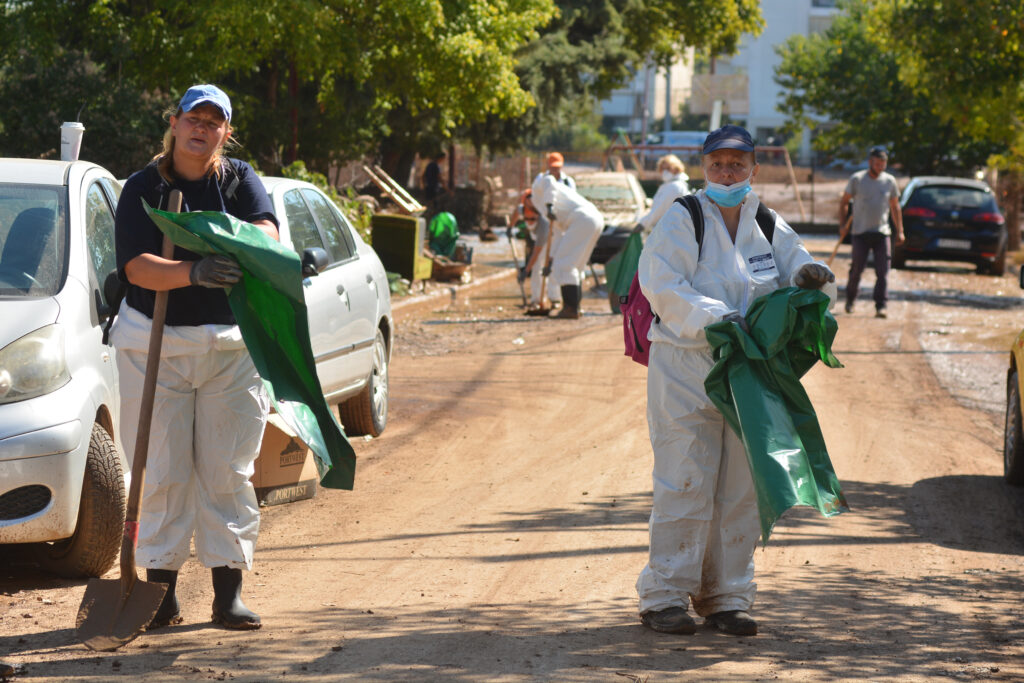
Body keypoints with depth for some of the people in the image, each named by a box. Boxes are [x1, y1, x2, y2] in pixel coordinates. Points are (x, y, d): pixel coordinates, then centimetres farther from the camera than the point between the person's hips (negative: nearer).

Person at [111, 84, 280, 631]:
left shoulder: (240, 180, 5)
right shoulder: (143, 188, -3)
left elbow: (265, 231, -14)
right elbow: (136, 266, -16)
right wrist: (193, 272, -34)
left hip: (230, 343, 2)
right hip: (154, 342, -2)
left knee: (228, 469, 2)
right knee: (162, 471, -1)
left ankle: (229, 591, 6)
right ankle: (161, 587, 6)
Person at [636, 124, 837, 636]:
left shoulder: (769, 227, 11)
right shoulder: (681, 220, -4)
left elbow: (799, 270, 13)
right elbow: (662, 285, -14)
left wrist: (810, 276, -12)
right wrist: (713, 318, -26)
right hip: (685, 368, -5)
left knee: (741, 485, 6)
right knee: (686, 482, -8)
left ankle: (725, 597, 15)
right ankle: (664, 595, -2)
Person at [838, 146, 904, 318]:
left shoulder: (890, 181, 7)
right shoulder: (857, 179, 0)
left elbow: (895, 207, 16)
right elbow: (844, 201, 8)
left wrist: (900, 231, 12)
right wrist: (842, 223, -2)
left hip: (882, 232, 1)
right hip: (859, 232, -1)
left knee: (882, 272, -8)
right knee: (856, 269, 3)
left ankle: (880, 306, -8)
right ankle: (850, 299, 25)